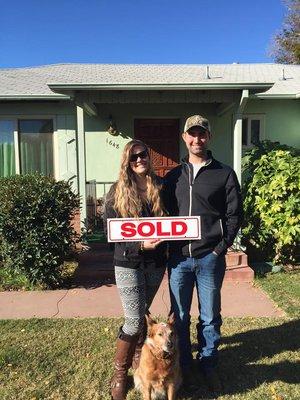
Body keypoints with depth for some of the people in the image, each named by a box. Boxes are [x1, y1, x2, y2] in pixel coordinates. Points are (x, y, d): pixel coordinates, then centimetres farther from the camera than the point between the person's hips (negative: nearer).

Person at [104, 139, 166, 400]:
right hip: (128, 264, -3)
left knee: (142, 313, 19)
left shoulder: (161, 187, 1)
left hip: (156, 263, 3)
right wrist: (141, 244, -21)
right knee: (134, 321, -3)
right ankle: (119, 374, 18)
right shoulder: (118, 192, -7)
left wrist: (164, 242, -9)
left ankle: (138, 356, 42)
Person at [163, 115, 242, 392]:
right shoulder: (173, 176, 9)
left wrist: (221, 247, -7)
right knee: (179, 317, 13)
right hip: (179, 258, 2)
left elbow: (234, 215, 0)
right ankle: (183, 364, 34)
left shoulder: (225, 174, 0)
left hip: (210, 258, -2)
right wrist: (168, 247, 1)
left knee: (210, 317, 12)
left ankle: (208, 365, 33)